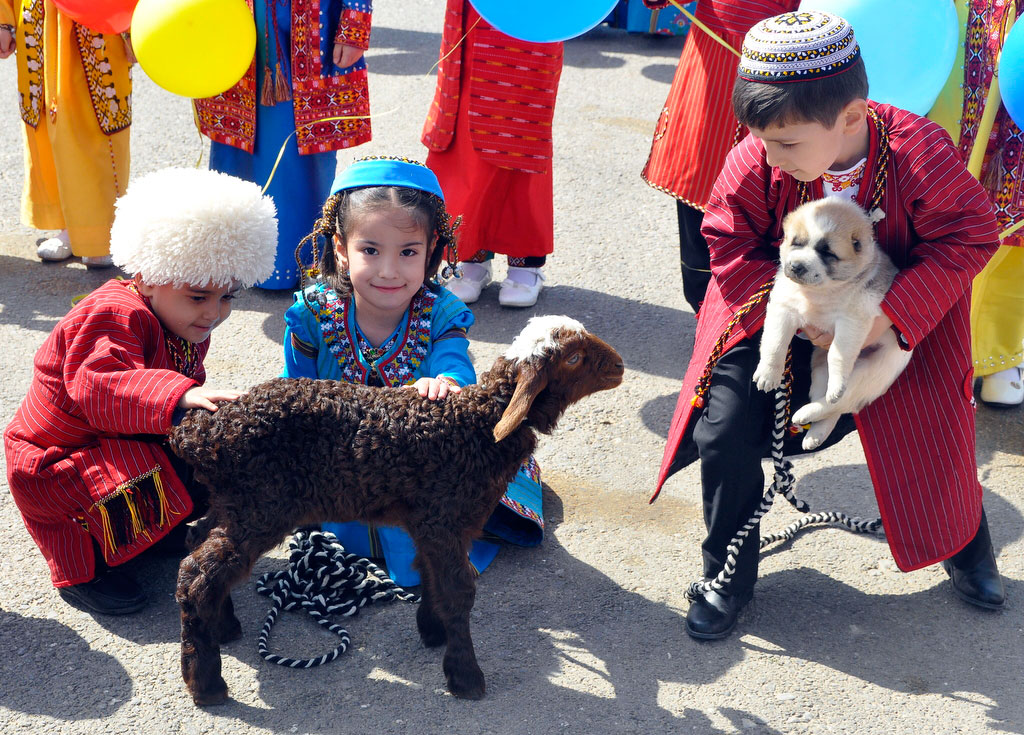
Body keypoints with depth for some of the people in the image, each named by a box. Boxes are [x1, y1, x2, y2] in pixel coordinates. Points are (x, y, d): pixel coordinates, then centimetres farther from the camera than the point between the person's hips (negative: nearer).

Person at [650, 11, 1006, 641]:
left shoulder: (920, 156, -29)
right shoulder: (755, 163, -24)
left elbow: (969, 238, -19)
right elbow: (731, 246, -13)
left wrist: (894, 315, -30)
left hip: (899, 322, 0)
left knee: (929, 436, 6)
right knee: (725, 430, -12)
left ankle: (966, 544, 43)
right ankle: (728, 578, 12)